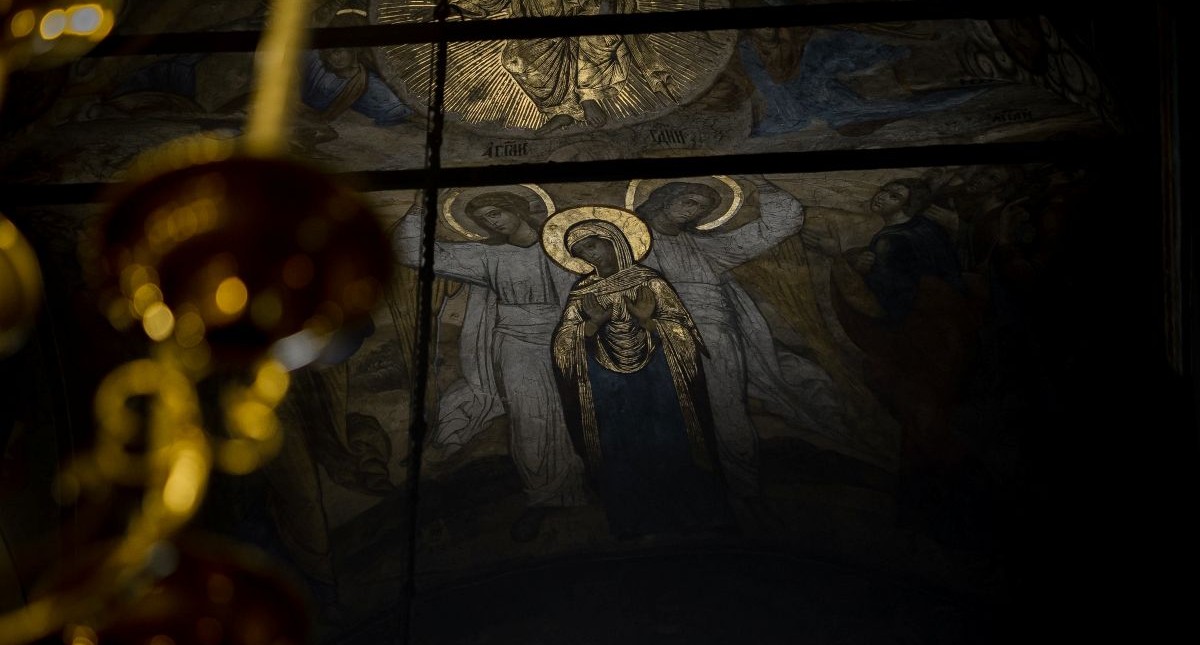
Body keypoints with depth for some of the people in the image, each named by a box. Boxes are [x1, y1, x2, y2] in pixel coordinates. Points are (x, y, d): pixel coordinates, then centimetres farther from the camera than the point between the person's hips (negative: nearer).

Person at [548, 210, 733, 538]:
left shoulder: (649, 283, -5)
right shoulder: (583, 293, 2)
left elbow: (682, 336, -8)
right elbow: (563, 347, -3)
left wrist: (649, 321, -26)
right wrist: (593, 324, -21)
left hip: (655, 383, -2)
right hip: (608, 394, 2)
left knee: (670, 456, 2)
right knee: (621, 460, 5)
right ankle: (636, 522, 21)